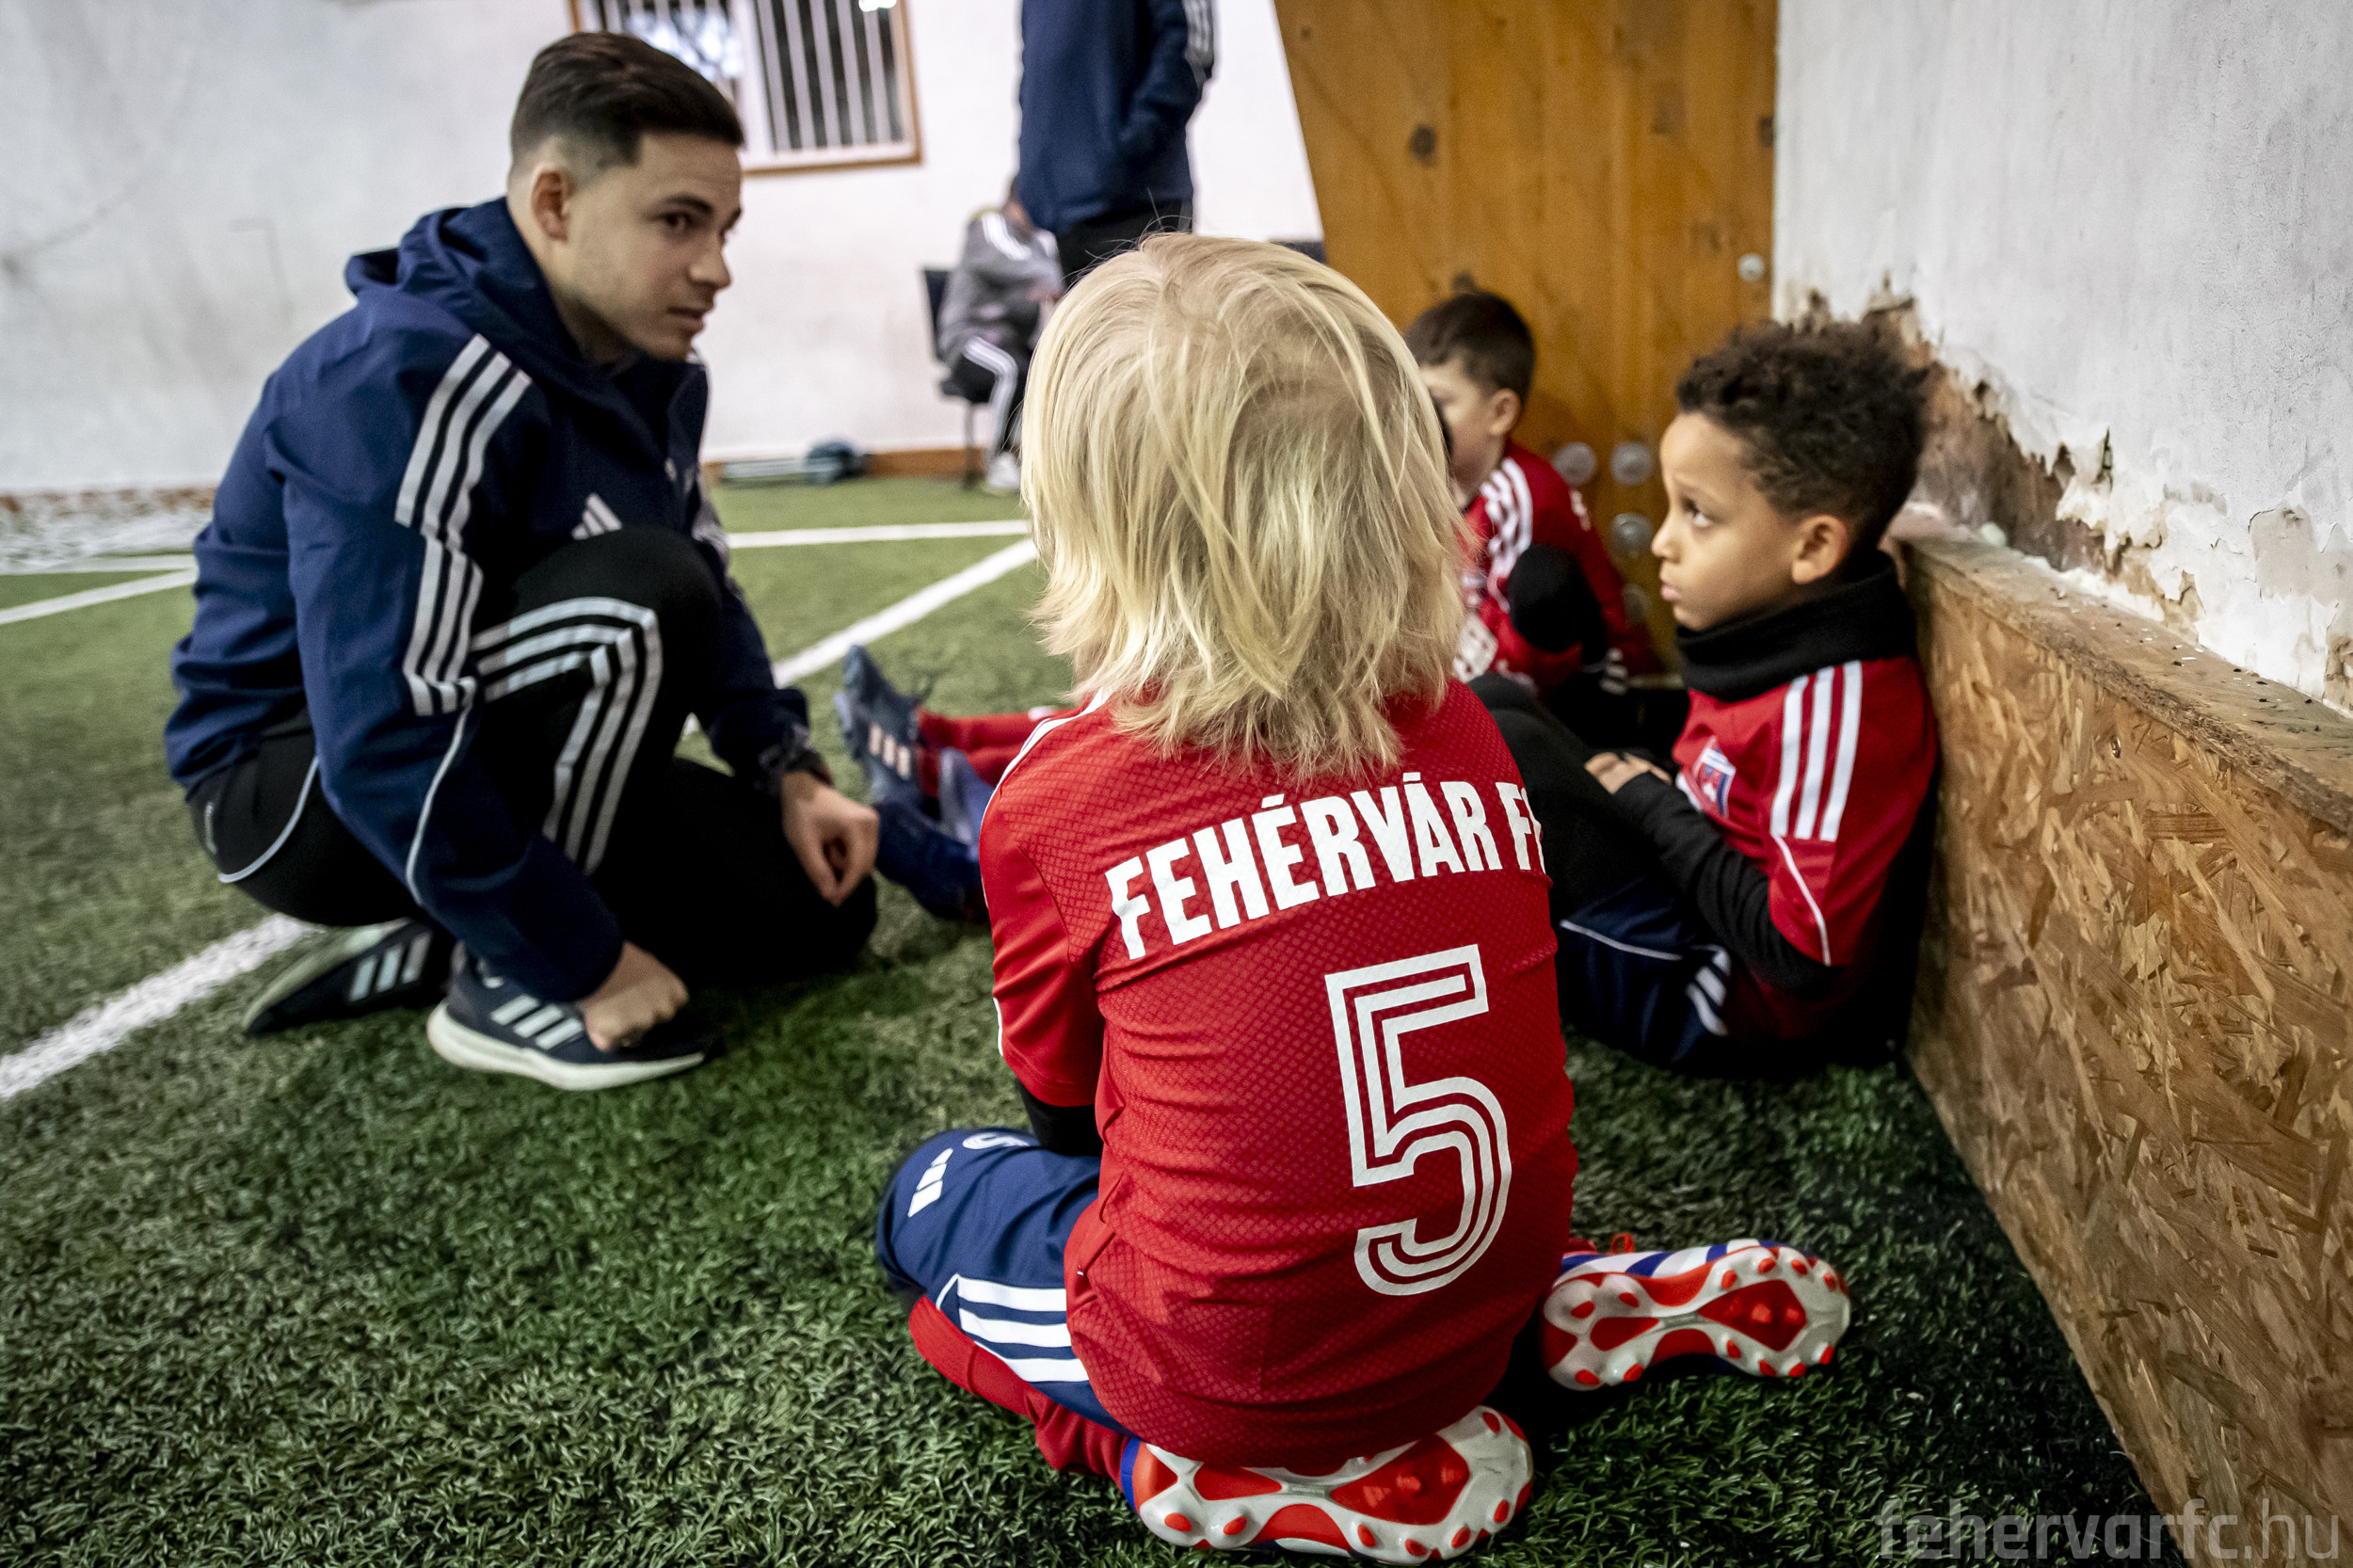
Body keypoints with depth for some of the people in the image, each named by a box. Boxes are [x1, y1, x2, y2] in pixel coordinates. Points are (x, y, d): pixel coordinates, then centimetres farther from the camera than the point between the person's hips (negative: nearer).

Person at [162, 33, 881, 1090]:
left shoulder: (653, 370, -1)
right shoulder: (405, 380, -28)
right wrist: (583, 963, -25)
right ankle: (506, 983, -15)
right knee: (639, 596, -32)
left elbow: (709, 594, 9)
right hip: (302, 789, -8)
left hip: (510, 760, 8)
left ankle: (421, 951, 5)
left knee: (821, 908, -1)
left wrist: (791, 773, -5)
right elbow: (387, 749, -32)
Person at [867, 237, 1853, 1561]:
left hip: (1233, 1365, -4)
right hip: (1490, 1296, 5)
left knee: (934, 1191, 19)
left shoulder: (1056, 791, -16)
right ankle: (1561, 1313, 13)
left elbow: (1059, 1087, 1)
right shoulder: (1465, 729, -5)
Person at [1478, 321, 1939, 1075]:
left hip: (1726, 1008, -10)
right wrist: (1650, 795, -4)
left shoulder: (1839, 707, -27)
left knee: (1507, 750, -22)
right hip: (1695, 910, 10)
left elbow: (1810, 956, -27)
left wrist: (1656, 810, -18)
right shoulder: (1779, 628, 1)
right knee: (1491, 701, 5)